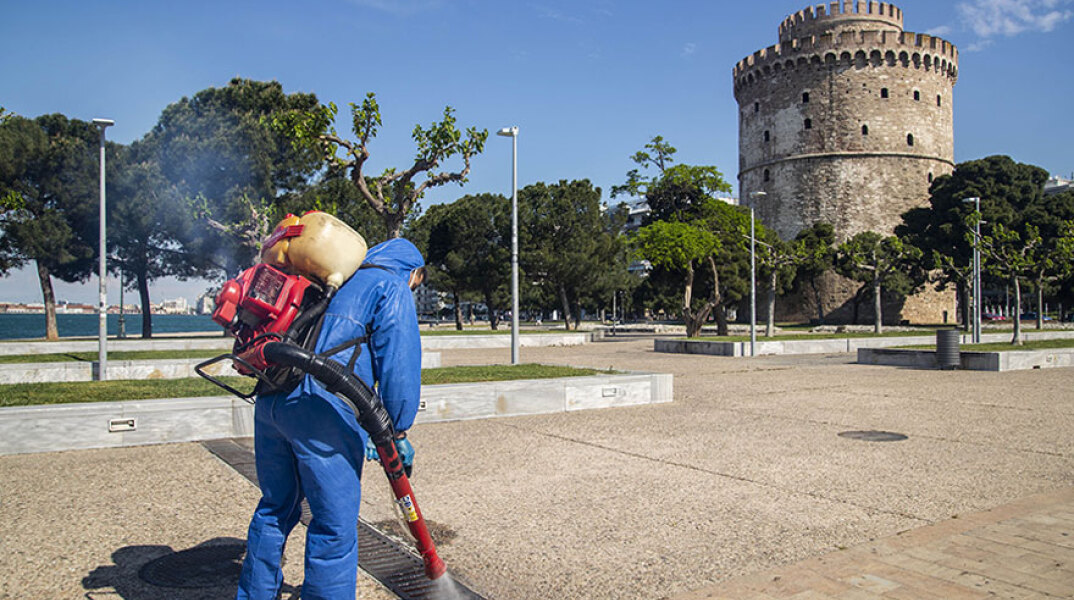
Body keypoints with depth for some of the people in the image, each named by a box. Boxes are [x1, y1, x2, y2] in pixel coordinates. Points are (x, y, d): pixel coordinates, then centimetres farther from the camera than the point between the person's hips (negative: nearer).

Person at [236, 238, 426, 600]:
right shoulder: (392, 289, 4)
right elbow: (398, 365, -6)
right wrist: (399, 433, 1)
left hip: (270, 401, 9)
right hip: (322, 409, -8)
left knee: (276, 507, 22)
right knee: (335, 523, 1)